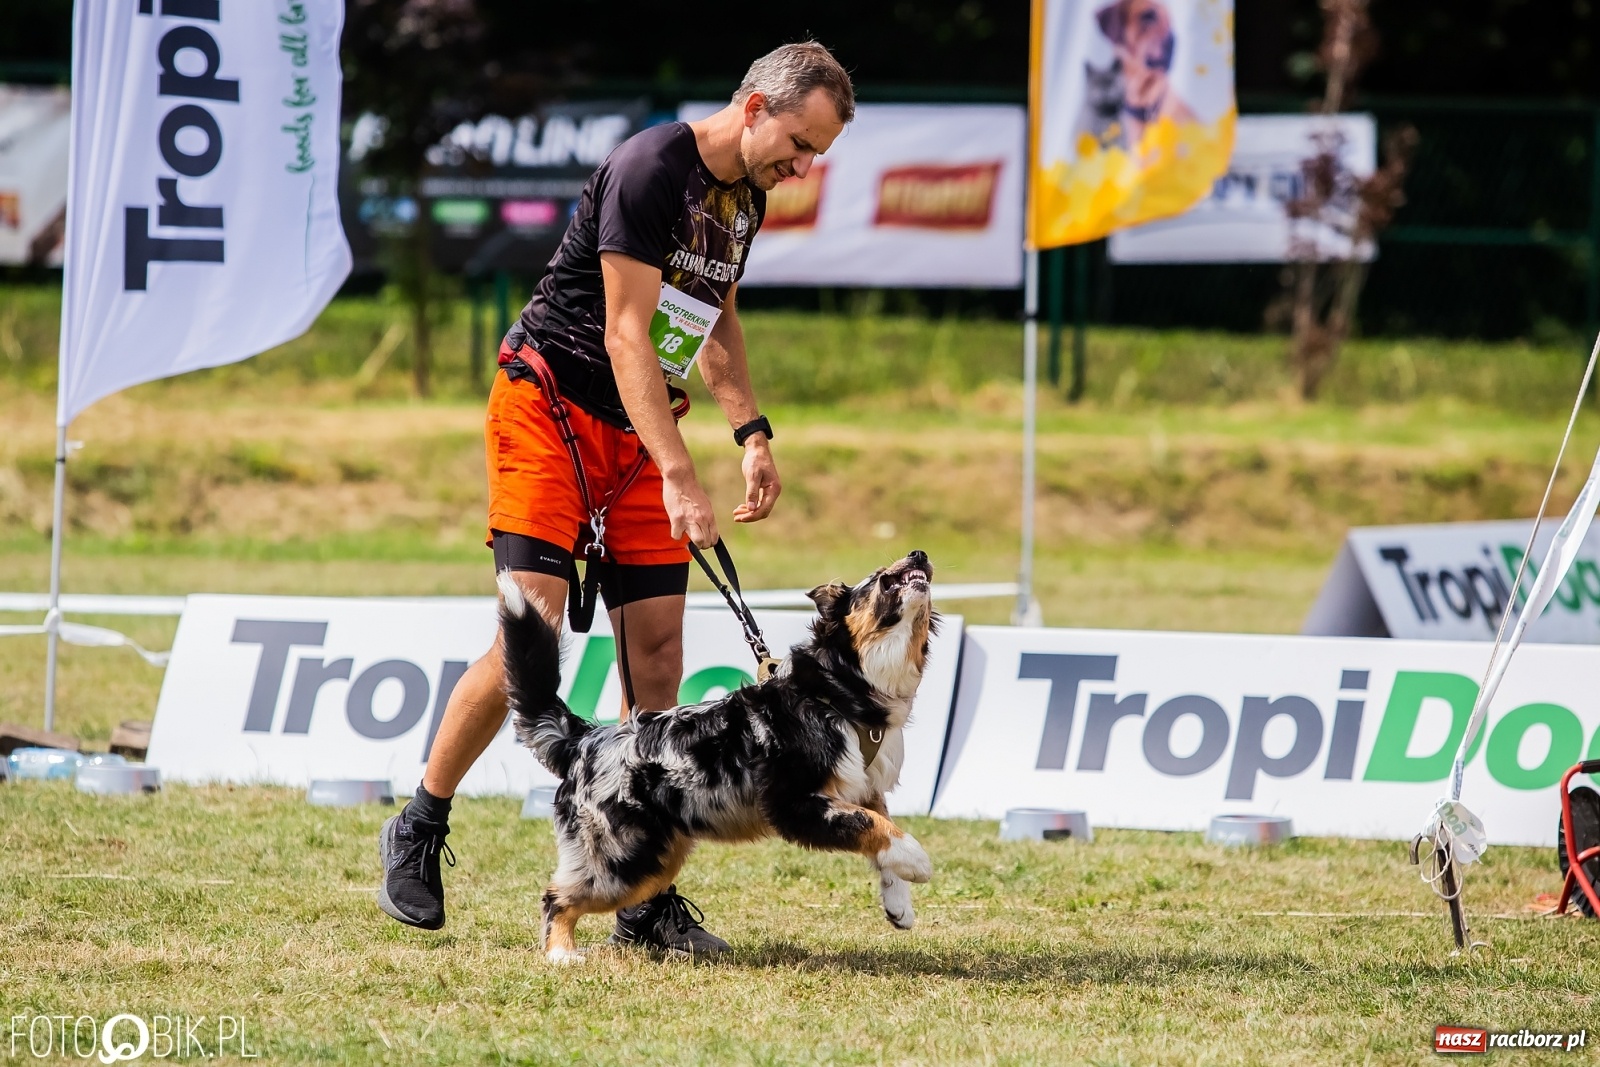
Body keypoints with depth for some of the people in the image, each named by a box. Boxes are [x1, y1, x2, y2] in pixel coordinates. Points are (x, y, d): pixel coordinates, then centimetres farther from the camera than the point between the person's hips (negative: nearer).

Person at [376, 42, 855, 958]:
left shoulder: (745, 198, 9)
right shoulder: (652, 170, -18)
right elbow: (627, 337, -23)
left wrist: (752, 432, 12)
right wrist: (680, 479, -29)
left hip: (639, 432, 8)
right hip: (550, 408, -8)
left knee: (658, 656, -2)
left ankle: (646, 898, 1)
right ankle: (419, 833, 3)